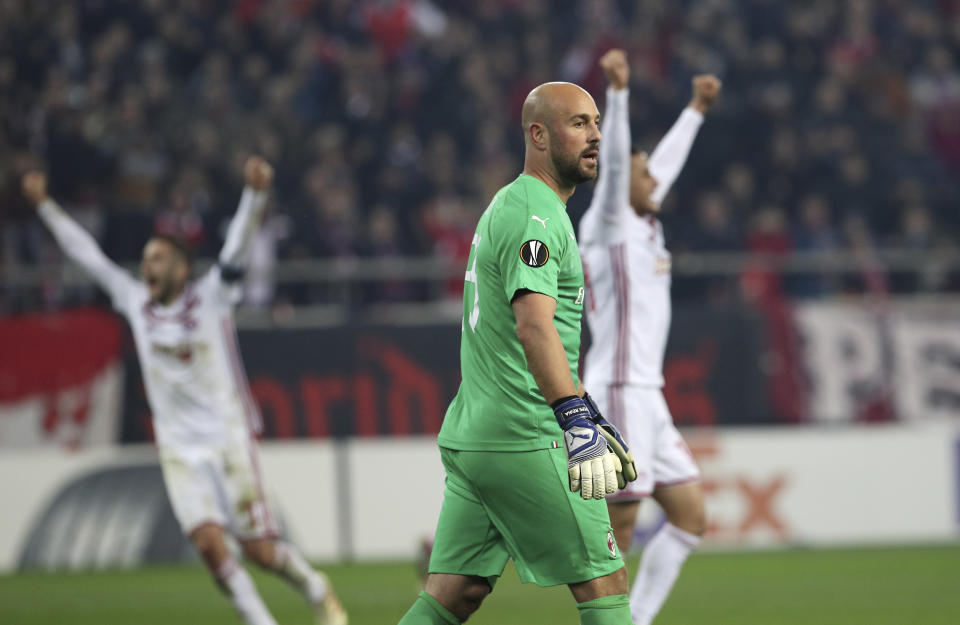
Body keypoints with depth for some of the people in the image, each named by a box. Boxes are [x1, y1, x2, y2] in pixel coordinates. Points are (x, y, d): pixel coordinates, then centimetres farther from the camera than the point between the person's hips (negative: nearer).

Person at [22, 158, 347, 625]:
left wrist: (255, 192, -31)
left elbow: (238, 243, -15)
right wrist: (46, 206, 15)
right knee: (209, 543, -13)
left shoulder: (210, 298, -3)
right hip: (179, 446, 3)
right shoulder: (136, 304, 7)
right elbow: (88, 256, 14)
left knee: (258, 548, -4)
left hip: (229, 436, -3)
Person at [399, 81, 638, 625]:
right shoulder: (536, 216, -12)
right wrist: (578, 422, -36)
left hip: (468, 437, 10)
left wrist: (593, 421, 30)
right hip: (525, 438, -10)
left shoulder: (507, 206, 21)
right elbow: (534, 327, -27)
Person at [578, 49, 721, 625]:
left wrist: (697, 110, 41)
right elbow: (614, 160, -21)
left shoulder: (641, 223, 17)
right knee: (617, 530, -9)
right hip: (619, 395, -10)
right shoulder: (608, 224, -5)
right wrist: (618, 90, -32)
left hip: (646, 398, 10)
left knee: (691, 516, 7)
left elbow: (667, 164, 32)